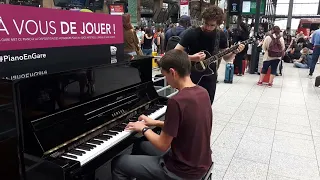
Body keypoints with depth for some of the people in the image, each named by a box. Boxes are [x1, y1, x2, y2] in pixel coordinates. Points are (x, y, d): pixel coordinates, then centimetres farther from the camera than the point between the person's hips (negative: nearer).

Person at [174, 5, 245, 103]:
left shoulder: (221, 35, -1)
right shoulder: (191, 34, -13)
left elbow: (226, 57, 7)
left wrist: (234, 52, -13)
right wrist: (191, 58, -28)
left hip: (210, 78, 4)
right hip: (192, 78, -3)